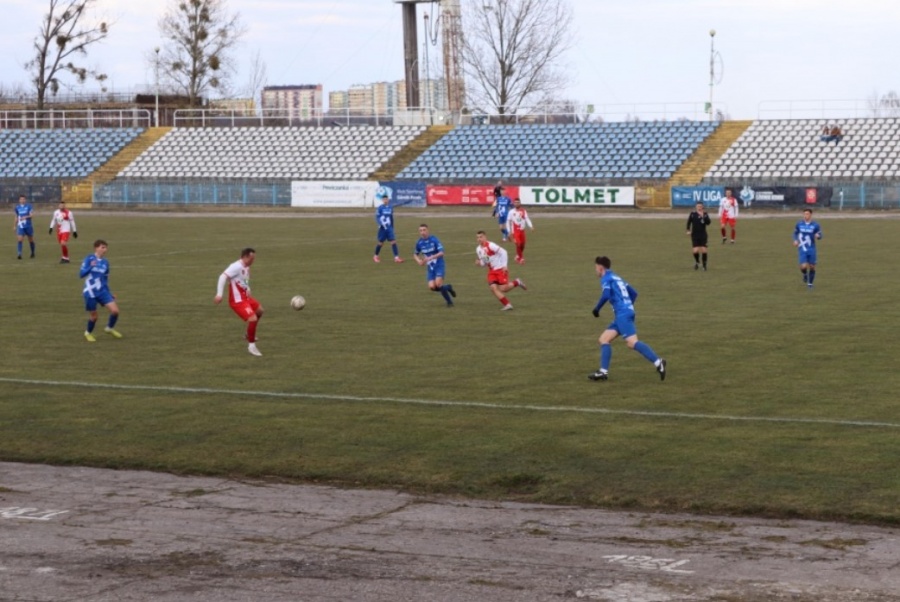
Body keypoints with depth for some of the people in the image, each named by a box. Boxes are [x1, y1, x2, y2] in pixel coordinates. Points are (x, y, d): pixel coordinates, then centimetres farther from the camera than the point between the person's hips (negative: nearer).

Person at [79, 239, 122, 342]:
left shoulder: (105, 262, 6)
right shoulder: (89, 259, -8)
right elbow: (81, 274, -14)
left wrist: (109, 293, 15)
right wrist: (91, 267, -29)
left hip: (102, 291, 4)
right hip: (90, 293, -4)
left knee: (115, 310, -10)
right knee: (93, 316, 3)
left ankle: (109, 328, 18)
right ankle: (88, 333, 33)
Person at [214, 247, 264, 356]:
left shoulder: (246, 268, 9)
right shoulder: (236, 267, -21)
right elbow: (223, 277, -30)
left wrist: (248, 290, 14)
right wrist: (219, 294, -36)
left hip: (245, 297, 10)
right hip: (237, 301, -10)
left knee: (259, 310, 28)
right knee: (253, 319, -20)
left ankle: (249, 334, 46)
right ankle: (251, 345, -2)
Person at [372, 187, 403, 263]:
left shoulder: (390, 208, 7)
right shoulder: (380, 208, -7)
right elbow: (377, 217, -10)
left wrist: (392, 227, 21)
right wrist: (381, 224, -25)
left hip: (389, 228, 4)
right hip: (383, 228, -4)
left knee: (393, 241, -8)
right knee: (381, 242, 5)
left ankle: (396, 257, -12)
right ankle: (376, 256, 26)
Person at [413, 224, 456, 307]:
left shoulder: (434, 240, -14)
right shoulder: (419, 243, 1)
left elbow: (441, 253, -20)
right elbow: (416, 254, 17)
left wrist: (430, 258, -31)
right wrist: (418, 261, -5)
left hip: (439, 265, -4)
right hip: (429, 267, 5)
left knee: (438, 284, -20)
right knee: (432, 287, -12)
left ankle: (449, 302, -2)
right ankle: (448, 288, 17)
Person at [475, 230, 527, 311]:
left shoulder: (491, 245, -18)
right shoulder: (478, 249, 6)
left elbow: (503, 252, -17)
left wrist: (504, 265, -20)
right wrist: (479, 263, -7)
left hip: (500, 269, -7)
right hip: (491, 271, 7)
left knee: (503, 289, -12)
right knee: (493, 288, -11)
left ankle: (517, 282, 17)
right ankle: (507, 305, -5)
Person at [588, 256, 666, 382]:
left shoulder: (606, 278, -2)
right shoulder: (617, 278, 25)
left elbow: (606, 295, -19)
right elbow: (634, 293, 26)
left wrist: (597, 309, -6)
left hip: (622, 315, -10)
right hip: (625, 313, 10)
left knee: (632, 342, -19)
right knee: (604, 339, 11)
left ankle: (658, 362, -29)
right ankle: (603, 372, 6)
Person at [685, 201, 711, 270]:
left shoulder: (705, 214, -3)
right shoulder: (693, 214, -3)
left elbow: (708, 223, -16)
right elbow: (689, 222, 8)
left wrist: (703, 216, -25)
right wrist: (688, 230, 0)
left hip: (703, 235, 0)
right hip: (695, 235, 0)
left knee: (704, 250, -4)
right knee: (695, 250, -9)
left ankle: (704, 266, 12)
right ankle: (697, 262, 22)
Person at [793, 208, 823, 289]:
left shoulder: (815, 225, -4)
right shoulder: (799, 224, 0)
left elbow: (820, 236, 2)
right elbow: (795, 233, 15)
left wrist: (818, 236, -22)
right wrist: (795, 240, -4)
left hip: (811, 249, 0)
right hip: (802, 249, 0)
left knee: (812, 267, 4)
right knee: (803, 266, -17)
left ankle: (810, 284, 24)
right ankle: (805, 275, 19)